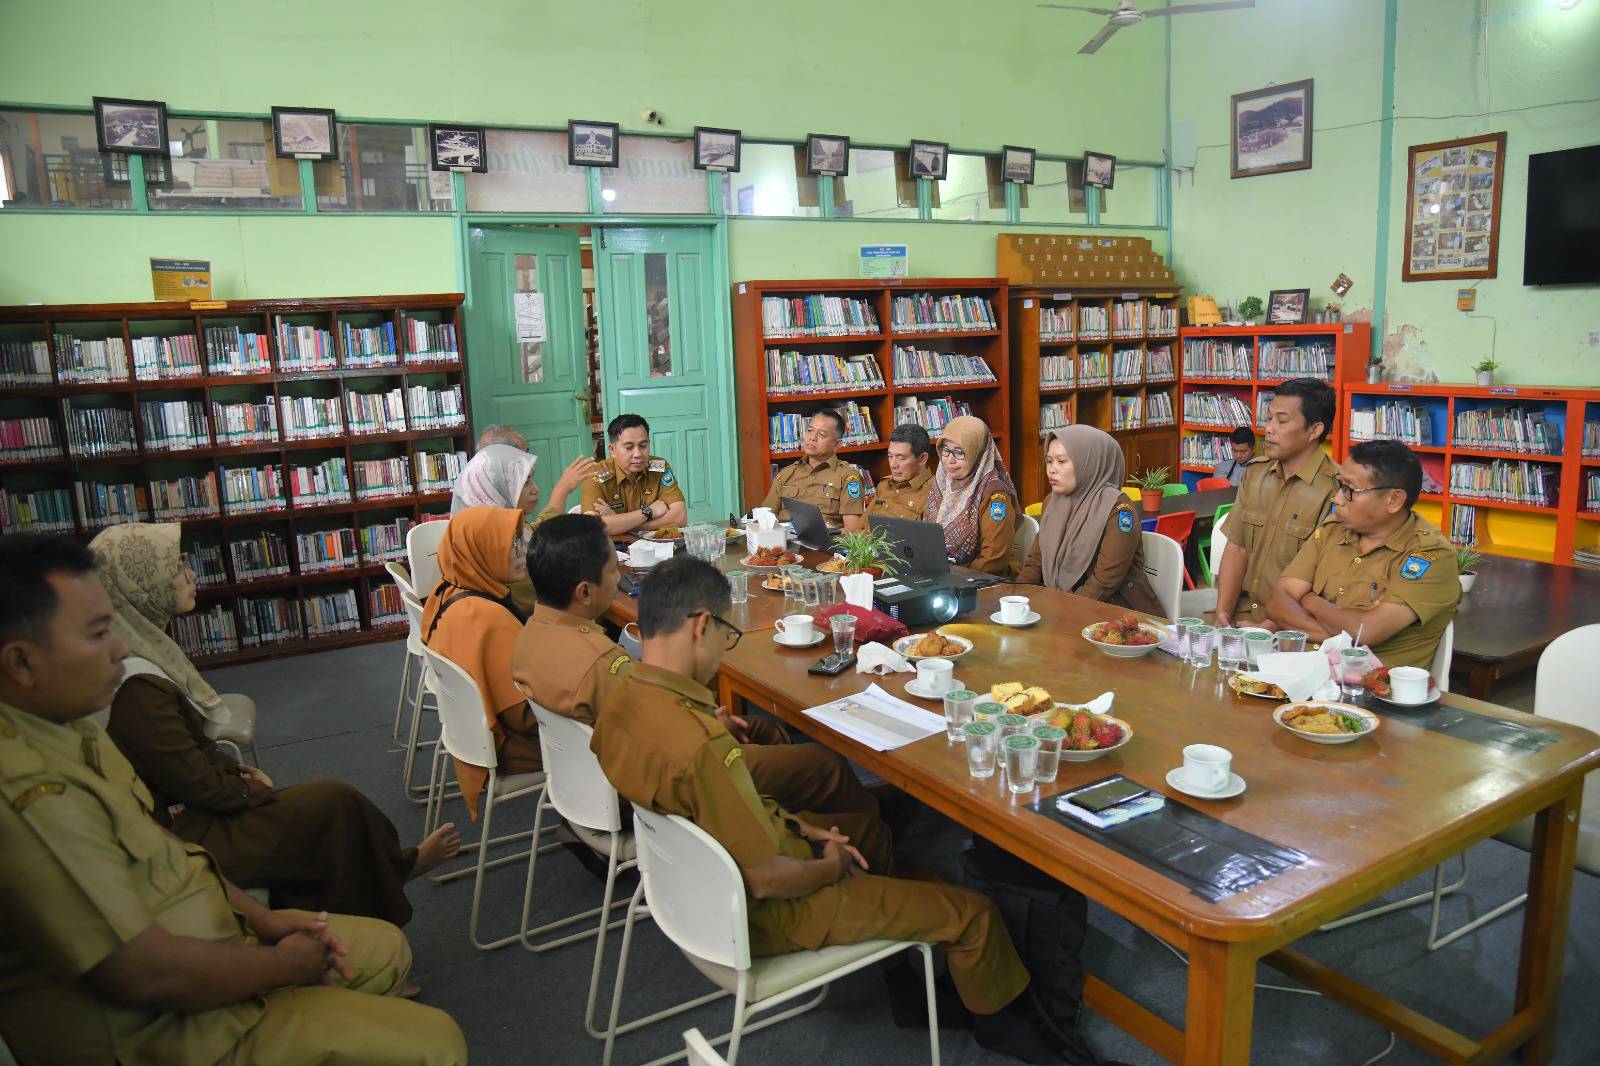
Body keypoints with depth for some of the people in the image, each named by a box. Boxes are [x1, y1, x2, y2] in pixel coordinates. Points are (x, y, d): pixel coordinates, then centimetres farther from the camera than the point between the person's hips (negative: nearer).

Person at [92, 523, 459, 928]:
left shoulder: (139, 648, 2)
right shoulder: (137, 688, -28)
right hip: (185, 836, -9)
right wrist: (255, 790, -6)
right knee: (334, 802, -5)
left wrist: (238, 771, 4)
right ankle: (397, 867, 20)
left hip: (179, 807, 9)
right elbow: (201, 787, -21)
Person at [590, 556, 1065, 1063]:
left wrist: (795, 826, 2)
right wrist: (830, 868, -9)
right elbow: (762, 881, -28)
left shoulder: (621, 699, -9)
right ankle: (999, 1016, 35)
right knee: (975, 913, 4)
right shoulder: (702, 746, -38)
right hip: (765, 912, -9)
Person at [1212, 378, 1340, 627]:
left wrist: (1270, 628, -17)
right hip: (1241, 613, 6)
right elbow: (1237, 550, 8)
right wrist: (1223, 611, -5)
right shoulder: (1254, 473, 10)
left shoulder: (1334, 490, -12)